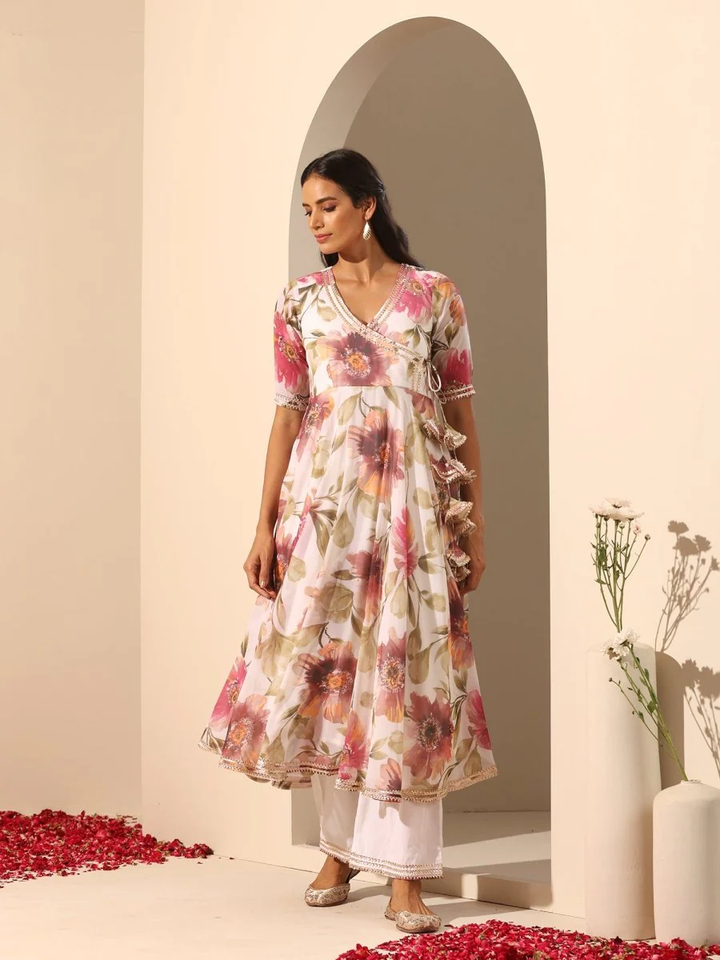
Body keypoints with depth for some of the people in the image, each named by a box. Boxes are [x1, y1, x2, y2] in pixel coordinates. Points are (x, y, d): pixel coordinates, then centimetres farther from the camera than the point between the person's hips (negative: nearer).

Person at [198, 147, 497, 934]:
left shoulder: (435, 294, 4)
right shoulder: (300, 300, 7)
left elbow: (461, 411, 5)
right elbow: (288, 414, 5)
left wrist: (475, 523, 2)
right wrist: (264, 525, -2)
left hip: (411, 501, -2)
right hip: (323, 498, 2)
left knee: (407, 672, -5)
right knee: (324, 663, 3)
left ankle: (405, 875, -2)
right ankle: (339, 848, 19)